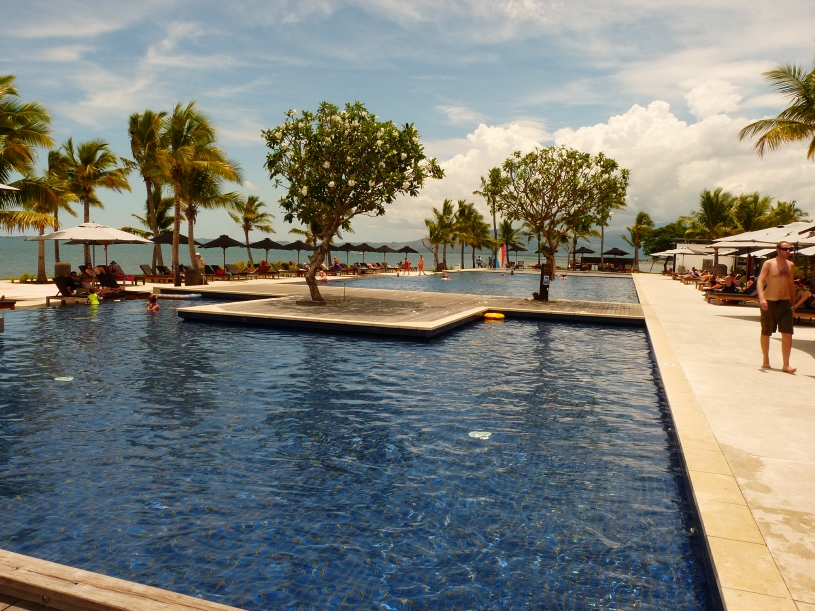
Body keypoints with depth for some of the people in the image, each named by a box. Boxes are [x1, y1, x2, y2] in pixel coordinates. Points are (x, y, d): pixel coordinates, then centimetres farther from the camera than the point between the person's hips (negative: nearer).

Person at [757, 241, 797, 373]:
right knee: (766, 333, 8)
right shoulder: (769, 264, -6)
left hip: (785, 303, 4)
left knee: (787, 334, -6)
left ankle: (786, 365, -3)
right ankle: (765, 360, 24)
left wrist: (793, 301, 18)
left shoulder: (791, 265, 10)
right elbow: (760, 281, -16)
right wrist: (761, 298, -30)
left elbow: (791, 284, 19)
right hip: (769, 302, -4)